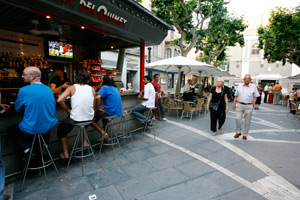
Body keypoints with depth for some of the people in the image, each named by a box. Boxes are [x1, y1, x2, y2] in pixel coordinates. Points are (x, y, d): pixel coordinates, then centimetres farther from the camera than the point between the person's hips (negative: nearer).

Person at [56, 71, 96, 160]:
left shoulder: (72, 88, -4)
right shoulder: (92, 89, 3)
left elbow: (59, 100, -15)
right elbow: (93, 107, 7)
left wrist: (68, 110, -2)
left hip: (75, 119, -3)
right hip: (90, 118, 4)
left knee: (61, 130, 25)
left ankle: (66, 154, 25)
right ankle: (84, 142, 41)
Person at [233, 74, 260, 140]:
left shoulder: (253, 87, 3)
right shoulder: (240, 86, 7)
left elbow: (255, 97, 6)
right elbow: (236, 96, 10)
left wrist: (252, 105, -4)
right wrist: (234, 104, 4)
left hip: (248, 106, 0)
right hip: (239, 105, 1)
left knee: (247, 121, 6)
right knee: (238, 119, -7)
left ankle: (245, 134, 20)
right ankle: (238, 132, 13)